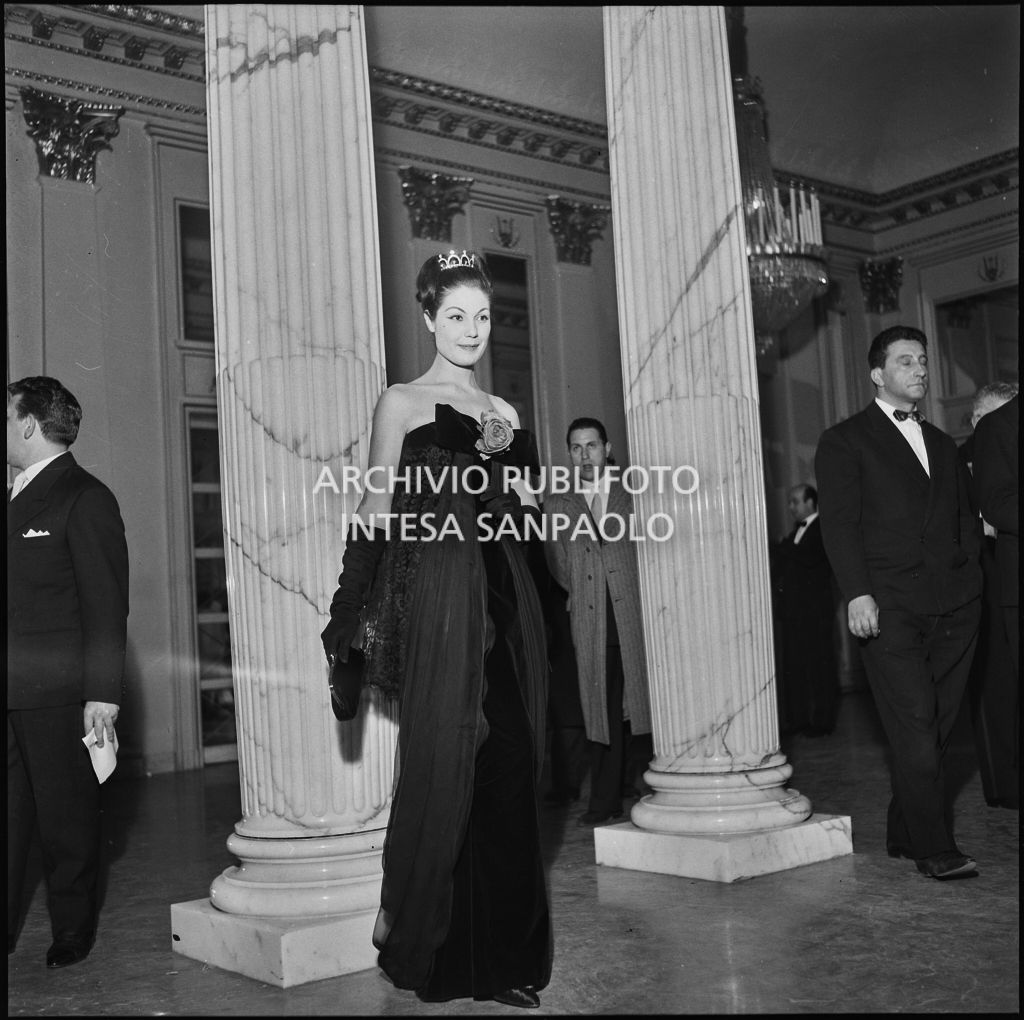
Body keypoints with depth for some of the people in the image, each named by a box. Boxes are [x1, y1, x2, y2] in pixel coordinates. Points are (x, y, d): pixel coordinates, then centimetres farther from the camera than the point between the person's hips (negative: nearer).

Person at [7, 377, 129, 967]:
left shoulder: (85, 499, -7)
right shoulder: (17, 498, 16)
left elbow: (107, 604, -11)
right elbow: (18, 594, 17)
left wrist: (102, 692, -16)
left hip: (57, 696, -6)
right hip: (15, 694, 7)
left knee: (66, 818, 4)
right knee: (11, 814, 9)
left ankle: (74, 933, 19)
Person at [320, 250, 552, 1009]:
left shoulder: (503, 411, 17)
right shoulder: (402, 402, 1)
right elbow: (377, 511, -6)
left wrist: (523, 500, 3)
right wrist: (351, 612, -13)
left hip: (507, 594, 5)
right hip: (440, 592, -5)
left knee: (511, 765, 6)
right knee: (444, 760, -1)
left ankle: (505, 948, 19)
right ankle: (428, 942, 17)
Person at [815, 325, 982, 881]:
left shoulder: (942, 443, 23)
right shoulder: (844, 440, 4)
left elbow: (964, 519, 25)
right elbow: (839, 522, -4)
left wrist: (970, 576, 10)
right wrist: (857, 593, -14)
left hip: (954, 605, 6)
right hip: (890, 607, -5)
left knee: (936, 730, 5)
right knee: (914, 729, -9)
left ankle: (905, 833, 17)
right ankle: (934, 849, -3)